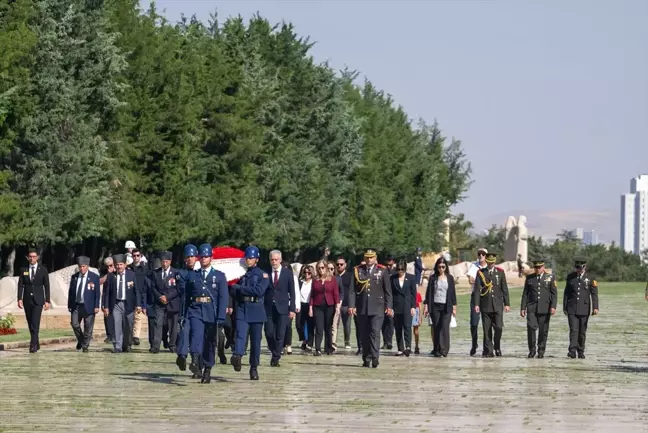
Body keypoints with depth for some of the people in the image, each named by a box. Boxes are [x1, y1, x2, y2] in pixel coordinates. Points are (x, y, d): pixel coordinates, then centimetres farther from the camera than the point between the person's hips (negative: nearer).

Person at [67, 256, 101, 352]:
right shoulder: (74, 277, 8)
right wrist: (69, 305, 8)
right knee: (74, 324, -8)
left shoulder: (94, 277, -2)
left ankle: (85, 346, 12)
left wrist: (96, 306, -9)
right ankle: (80, 340, 17)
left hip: (88, 307, -3)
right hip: (76, 306, 3)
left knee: (88, 328, 0)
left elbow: (97, 293, -3)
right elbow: (71, 292, 12)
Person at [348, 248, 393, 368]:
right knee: (364, 335, 5)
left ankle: (375, 357, -16)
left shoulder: (382, 271, 5)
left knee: (375, 332, -12)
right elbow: (353, 289, 4)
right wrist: (351, 305, -5)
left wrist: (389, 306, -1)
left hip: (377, 308, -2)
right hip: (362, 308, 2)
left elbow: (388, 290, 5)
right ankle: (366, 359, 12)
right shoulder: (357, 271, 7)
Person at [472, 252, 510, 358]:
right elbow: (477, 289, 0)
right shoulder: (481, 273, 4)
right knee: (487, 330, 1)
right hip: (485, 305, 0)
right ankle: (488, 351, 7)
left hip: (497, 305, 0)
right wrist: (476, 304, -8)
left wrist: (507, 304, 4)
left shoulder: (500, 272, 7)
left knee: (498, 327, -9)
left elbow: (504, 289, 7)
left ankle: (497, 347, 13)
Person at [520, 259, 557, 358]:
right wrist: (523, 308, 4)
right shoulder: (529, 278, 10)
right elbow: (525, 293, 11)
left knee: (543, 330, 1)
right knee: (531, 327, -14)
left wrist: (553, 307, -9)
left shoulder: (550, 278, 7)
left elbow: (554, 293, 2)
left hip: (545, 308, 0)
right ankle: (532, 349, -3)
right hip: (532, 308, 0)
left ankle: (541, 351, 12)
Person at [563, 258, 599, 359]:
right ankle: (572, 351, -19)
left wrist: (595, 307, -13)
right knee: (573, 329, -11)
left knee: (582, 331, 5)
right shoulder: (570, 277, 7)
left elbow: (594, 293, -3)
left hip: (584, 308, 0)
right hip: (572, 308, 0)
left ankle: (581, 352, 15)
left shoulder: (591, 278, 2)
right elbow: (566, 293, 11)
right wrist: (564, 307, 10)